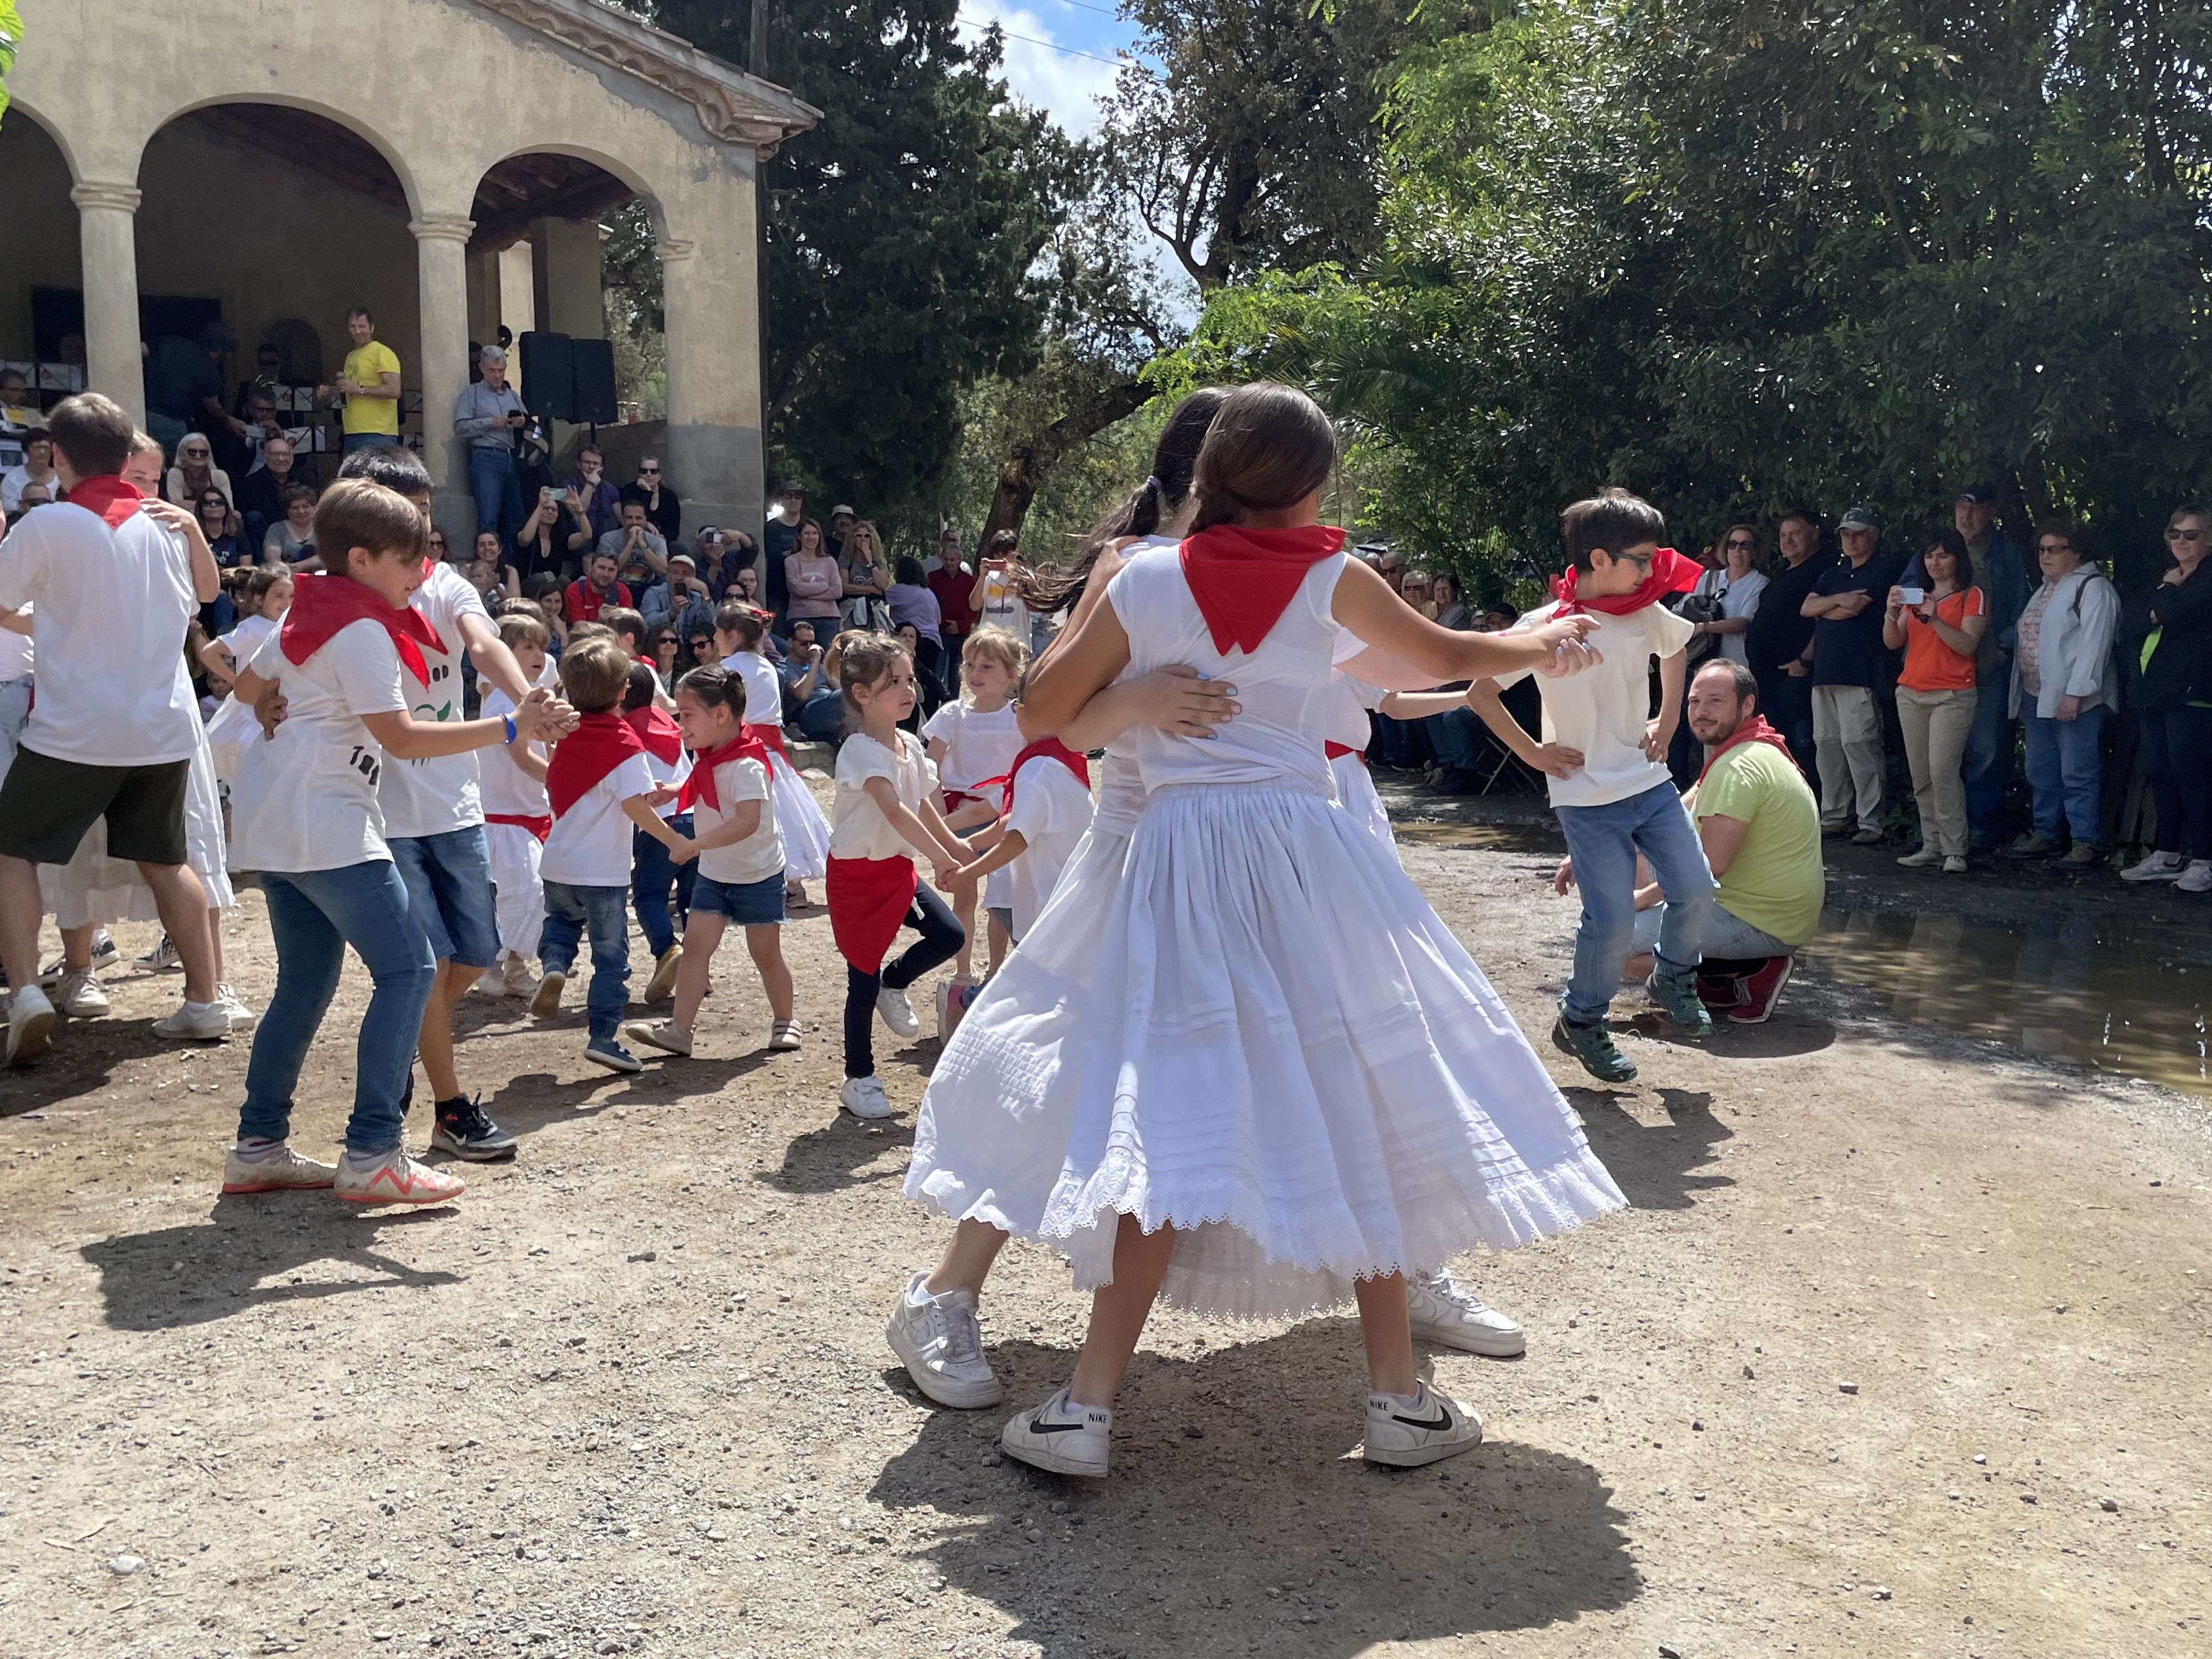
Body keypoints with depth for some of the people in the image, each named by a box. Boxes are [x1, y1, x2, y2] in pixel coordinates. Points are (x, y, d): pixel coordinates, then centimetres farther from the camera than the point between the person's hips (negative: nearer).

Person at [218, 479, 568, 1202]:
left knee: (307, 980, 15)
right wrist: (511, 729, -24)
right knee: (407, 969, -9)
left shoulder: (309, 610, 14)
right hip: (325, 823, -10)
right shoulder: (363, 631, -15)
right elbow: (402, 737, -21)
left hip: (274, 818, 10)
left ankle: (259, 1148, 19)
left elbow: (249, 687, 24)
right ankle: (372, 1155, -10)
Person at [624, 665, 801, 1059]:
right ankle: (679, 1028, -5)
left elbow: (748, 821, -38)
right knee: (695, 945, -3)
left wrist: (697, 844, -44)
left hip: (758, 875, -7)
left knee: (766, 952, 6)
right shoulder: (706, 757, 3)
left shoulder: (747, 765, -25)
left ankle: (785, 1020, 25)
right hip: (713, 873, 7)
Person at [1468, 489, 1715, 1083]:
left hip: (1650, 783, 6)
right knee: (1613, 917, -9)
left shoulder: (1648, 616, 1)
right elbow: (1480, 693, -10)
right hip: (1588, 798, -5)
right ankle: (1580, 1022, 15)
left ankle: (1672, 979, 32)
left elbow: (1675, 650, 25)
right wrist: (1532, 752, -8)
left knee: (1697, 890, 3)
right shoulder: (1545, 626, -15)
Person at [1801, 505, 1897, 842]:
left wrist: (1825, 610, 7)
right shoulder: (1833, 574, 23)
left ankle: (1870, 823, -9)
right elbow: (1806, 608, 9)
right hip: (1825, 671, 8)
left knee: (1858, 745, -11)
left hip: (1860, 673, -7)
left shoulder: (1883, 572, 0)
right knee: (1827, 744, 8)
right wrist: (1839, 599, -7)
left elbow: (1853, 610, -11)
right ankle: (1834, 817, 14)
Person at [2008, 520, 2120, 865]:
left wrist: (2075, 693, -22)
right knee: (2041, 772, 12)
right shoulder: (2044, 589, 21)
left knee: (2079, 773, -7)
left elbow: (2094, 643, -16)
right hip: (2038, 699, 9)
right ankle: (2046, 834, 21)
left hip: (2076, 699, -9)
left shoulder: (2093, 588, -8)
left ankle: (2087, 842, -3)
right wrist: (2021, 690, 19)